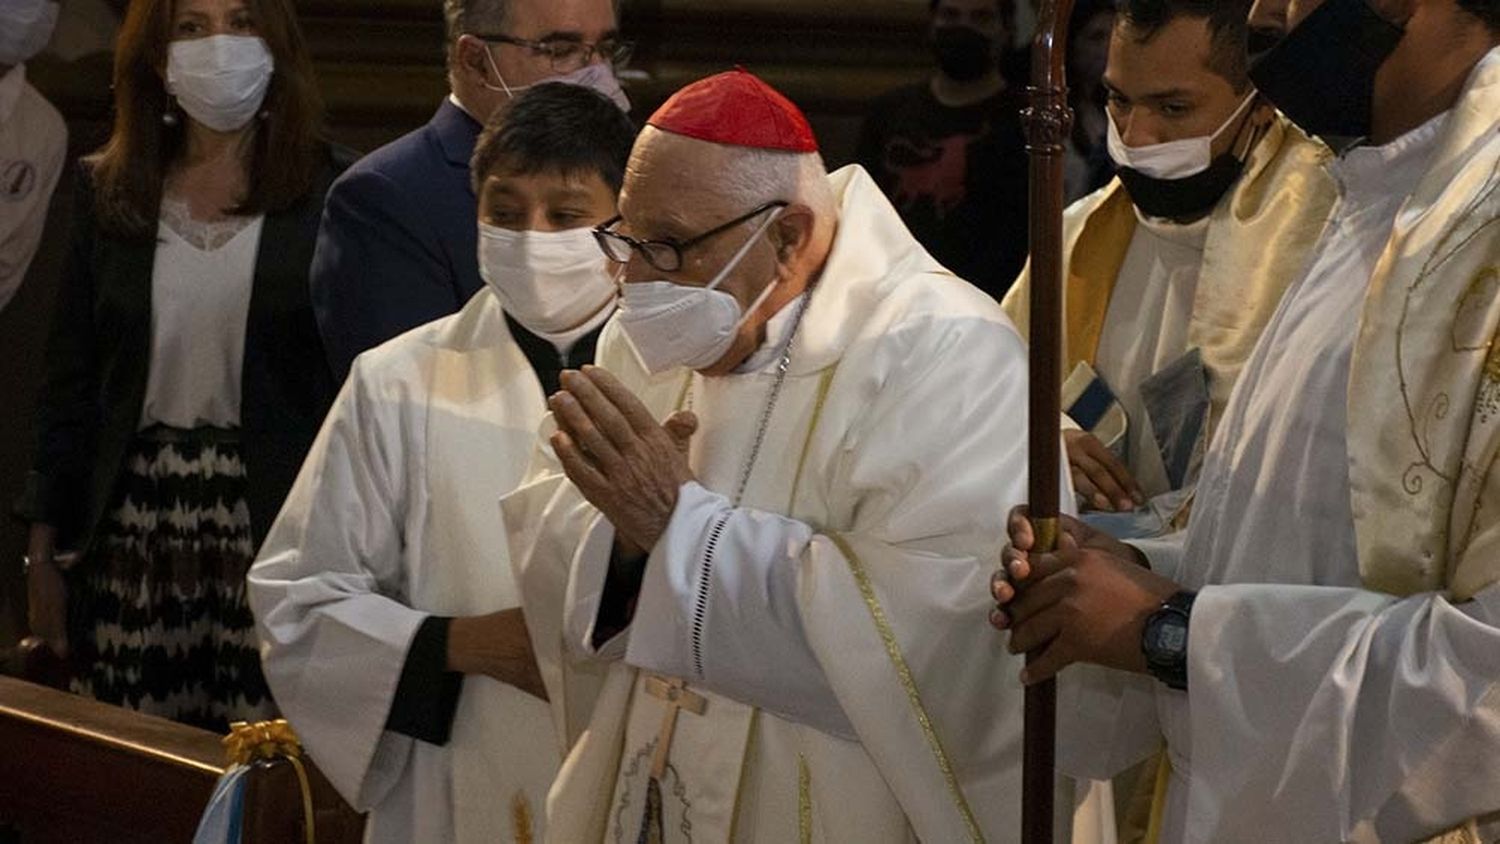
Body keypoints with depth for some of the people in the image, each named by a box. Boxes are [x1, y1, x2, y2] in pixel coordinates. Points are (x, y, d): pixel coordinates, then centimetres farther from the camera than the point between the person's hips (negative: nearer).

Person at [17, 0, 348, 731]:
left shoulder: (326, 194, -1)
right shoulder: (106, 193, 9)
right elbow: (69, 383, 11)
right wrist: (47, 548, 8)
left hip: (270, 521, -3)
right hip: (132, 525, 3)